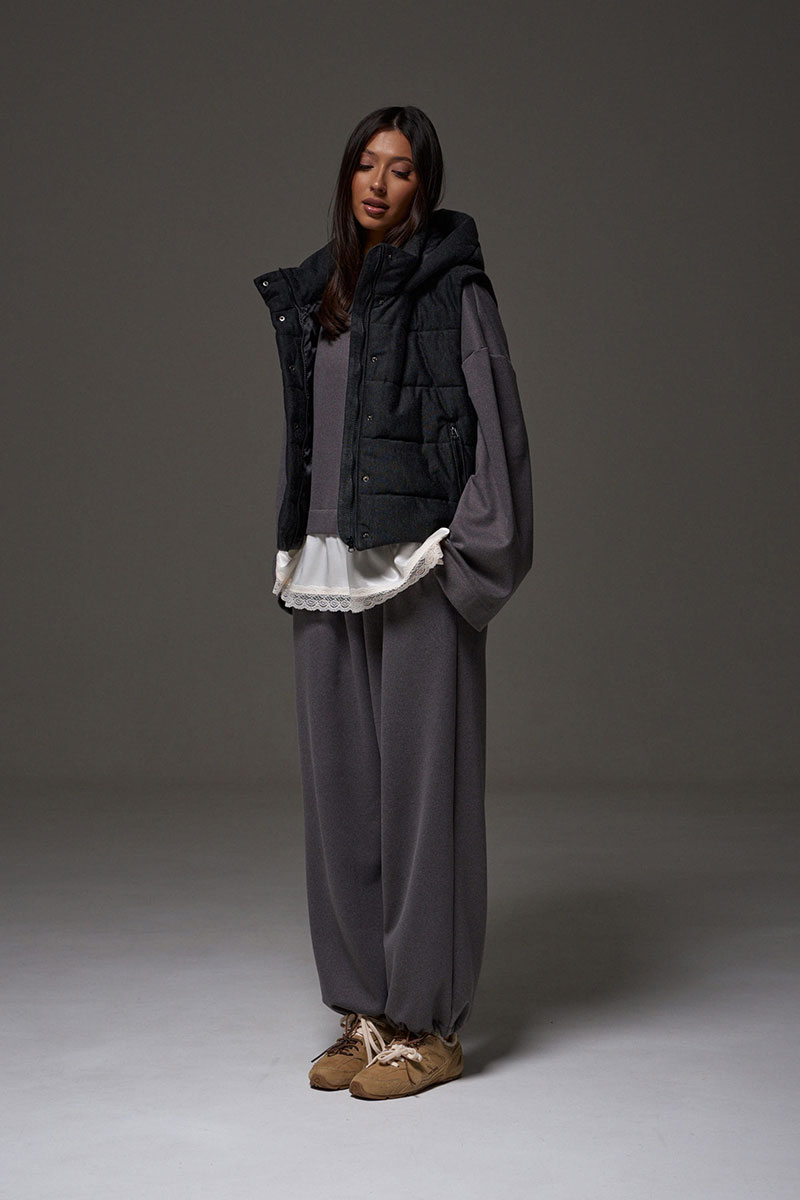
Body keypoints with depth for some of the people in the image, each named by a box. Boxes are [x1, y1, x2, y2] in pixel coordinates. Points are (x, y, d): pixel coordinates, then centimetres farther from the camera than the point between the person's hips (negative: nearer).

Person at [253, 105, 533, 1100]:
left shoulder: (452, 289, -3)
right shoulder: (315, 293, 16)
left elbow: (494, 422, -8)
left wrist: (467, 552, -14)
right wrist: (293, 547, 14)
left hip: (415, 568, -6)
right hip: (329, 566, 7)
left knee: (418, 781, -3)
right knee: (340, 783, 7)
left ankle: (428, 1025, 6)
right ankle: (365, 1011, 18)